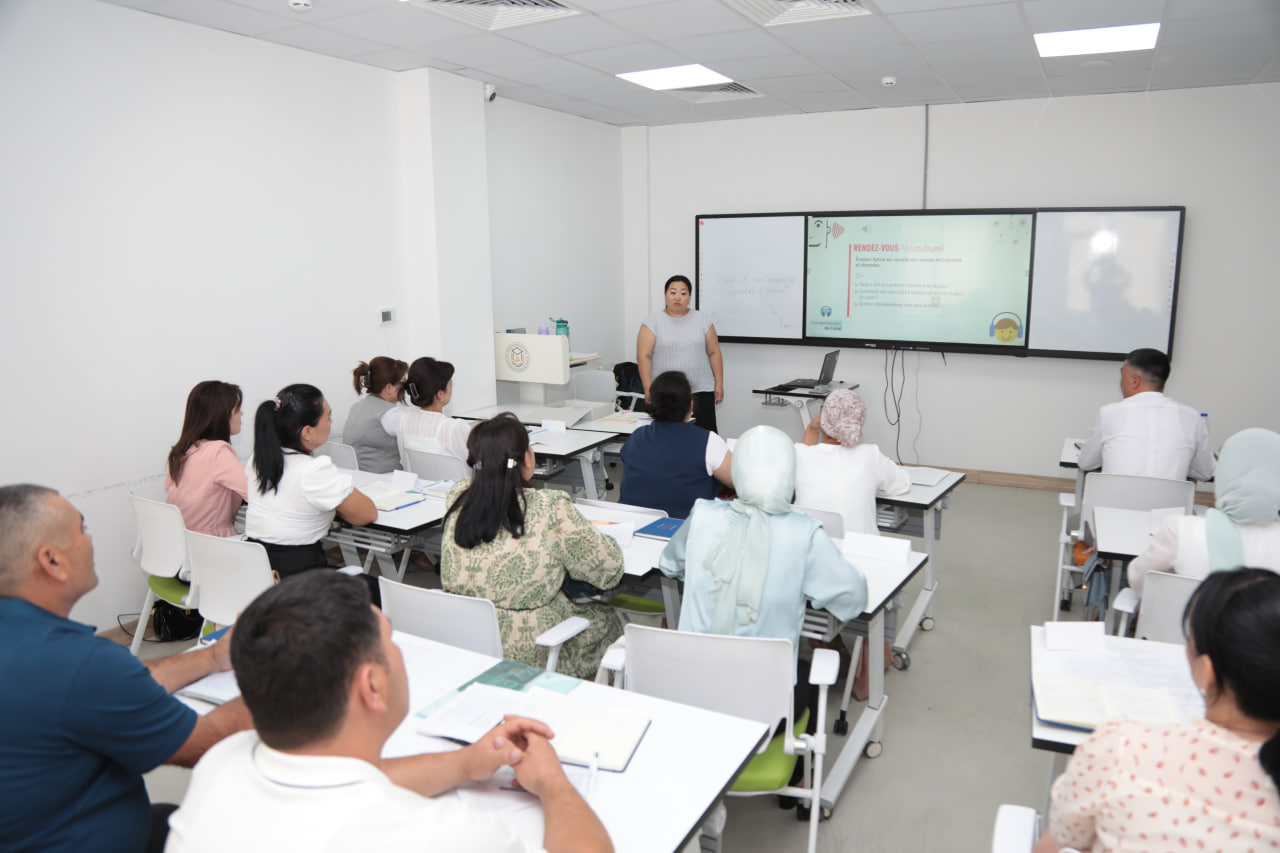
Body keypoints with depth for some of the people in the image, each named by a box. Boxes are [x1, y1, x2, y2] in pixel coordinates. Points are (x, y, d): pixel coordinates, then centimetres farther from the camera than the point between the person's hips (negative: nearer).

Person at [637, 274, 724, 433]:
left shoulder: (703, 320, 8)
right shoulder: (652, 322, 1)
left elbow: (714, 353, 9)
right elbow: (643, 356, -4)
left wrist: (719, 384, 2)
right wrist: (648, 389, -11)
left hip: (700, 391, 2)